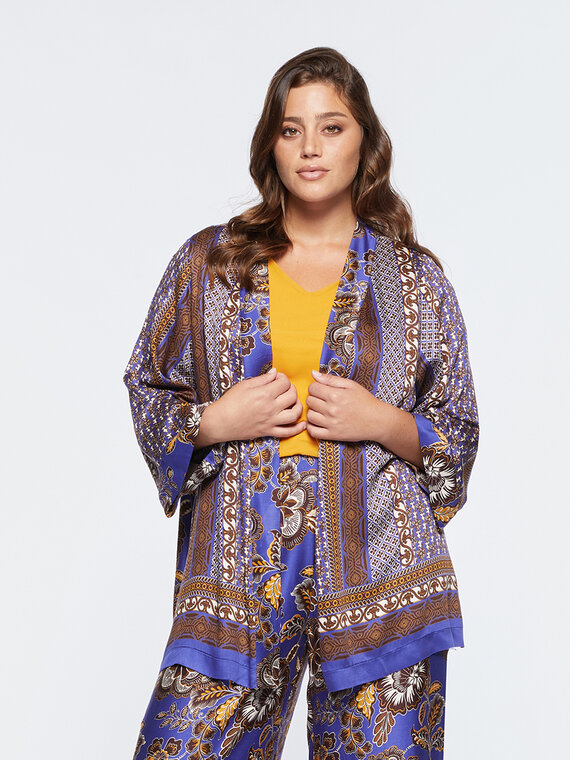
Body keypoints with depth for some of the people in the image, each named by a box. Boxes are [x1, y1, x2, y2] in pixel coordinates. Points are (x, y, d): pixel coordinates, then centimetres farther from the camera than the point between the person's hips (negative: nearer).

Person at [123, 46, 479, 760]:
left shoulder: (415, 278, 7)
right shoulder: (208, 261, 8)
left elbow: (458, 434, 10)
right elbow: (148, 391, 13)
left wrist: (381, 422, -9)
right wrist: (217, 419, -6)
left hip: (377, 569, 0)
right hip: (240, 563, 1)